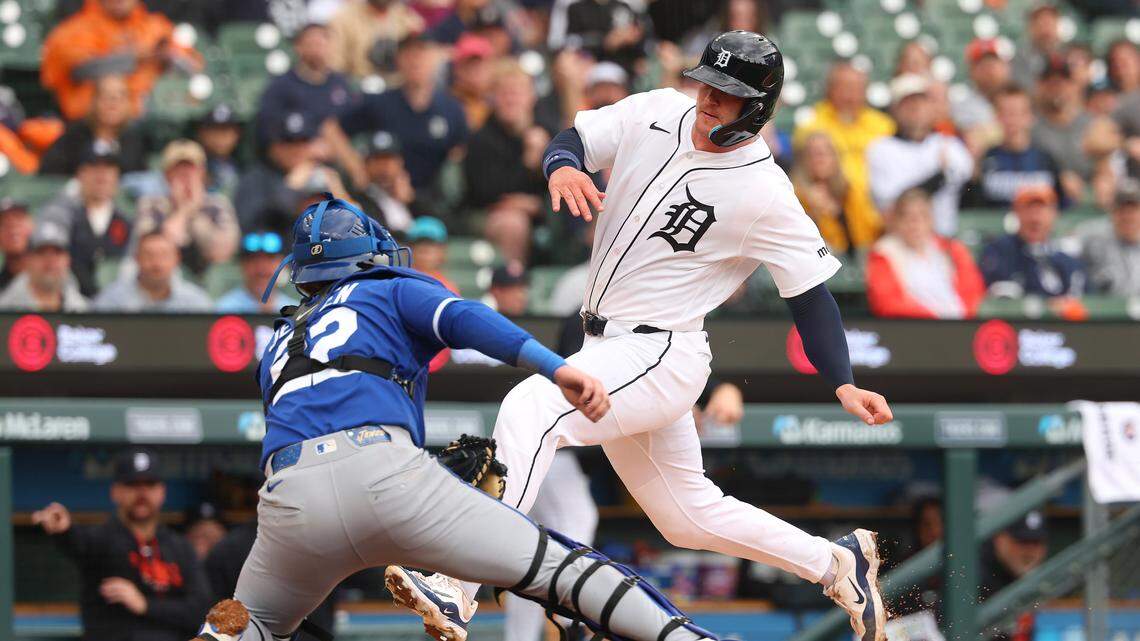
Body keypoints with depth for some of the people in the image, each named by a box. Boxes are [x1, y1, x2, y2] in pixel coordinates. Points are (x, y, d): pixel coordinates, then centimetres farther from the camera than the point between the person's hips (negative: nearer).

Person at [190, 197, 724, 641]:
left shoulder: (278, 347, 38)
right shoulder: (392, 292, 25)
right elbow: (464, 320, 4)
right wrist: (559, 369, -9)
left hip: (288, 498, 3)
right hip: (384, 470, -3)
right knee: (555, 566, 0)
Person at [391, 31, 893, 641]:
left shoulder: (766, 195, -14)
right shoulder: (659, 114, 2)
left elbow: (811, 293, -9)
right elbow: (571, 140, 5)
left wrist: (844, 385, -19)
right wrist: (563, 166, -20)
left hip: (661, 357, -8)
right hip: (607, 349, 8)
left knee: (531, 408, -30)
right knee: (686, 515, 19)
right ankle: (834, 563, 36)